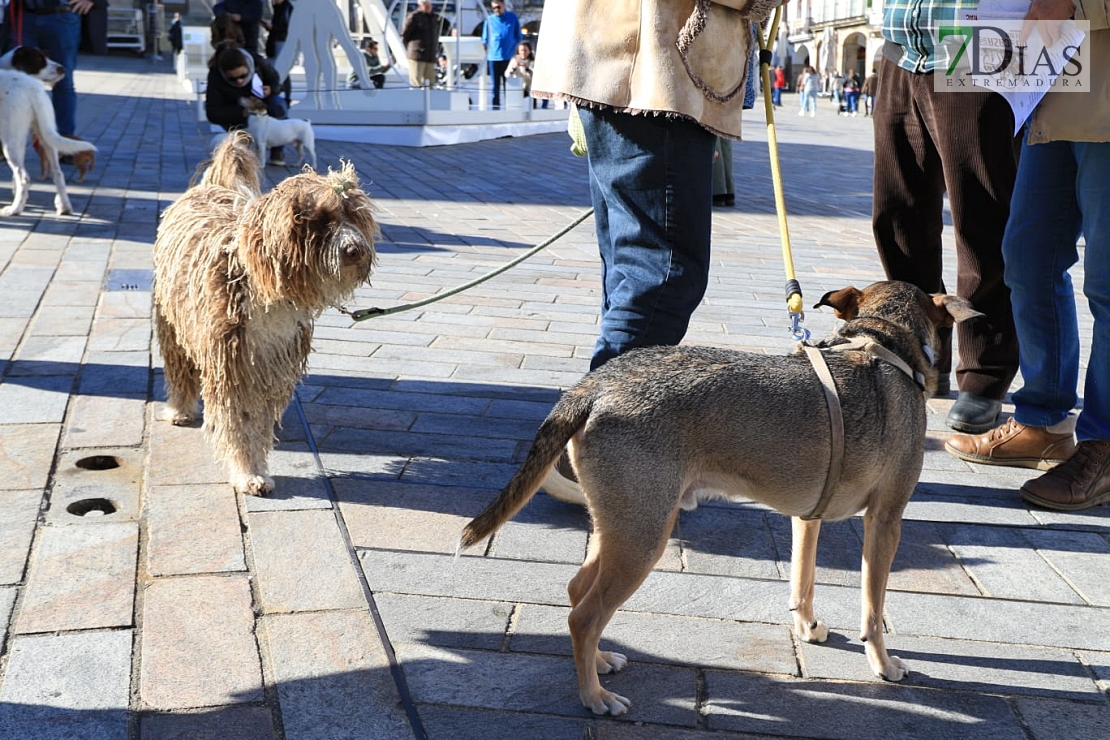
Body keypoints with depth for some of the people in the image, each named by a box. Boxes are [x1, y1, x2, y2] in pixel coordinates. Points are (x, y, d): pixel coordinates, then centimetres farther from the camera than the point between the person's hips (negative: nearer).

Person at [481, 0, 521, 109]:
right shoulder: (489, 20, 7)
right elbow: (484, 40, 11)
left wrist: (517, 53, 4)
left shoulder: (513, 18, 5)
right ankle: (495, 108, 9)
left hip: (509, 57, -1)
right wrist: (485, 55, -1)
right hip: (493, 57, 1)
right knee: (495, 86, 4)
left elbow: (518, 37, 10)